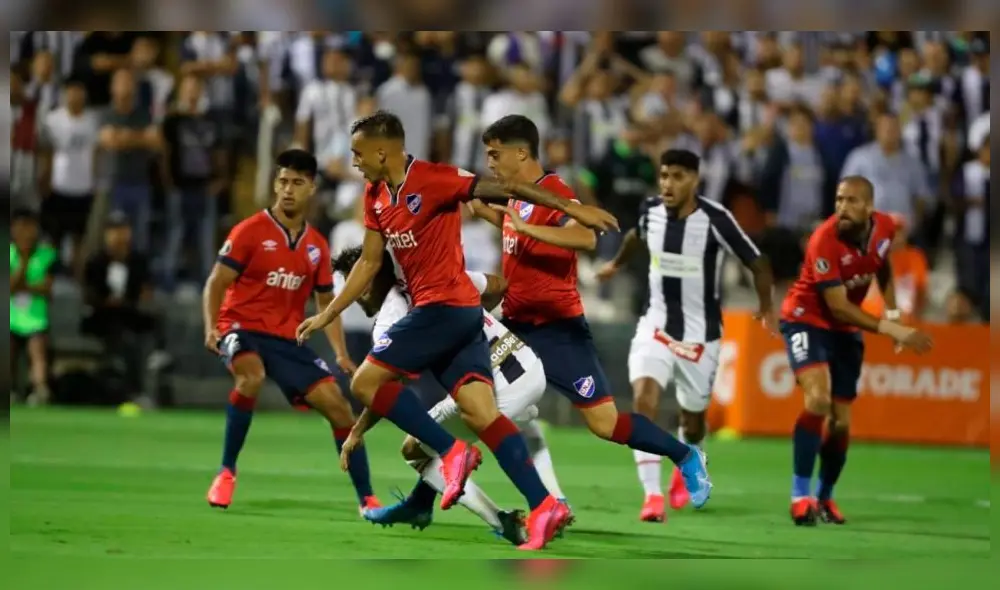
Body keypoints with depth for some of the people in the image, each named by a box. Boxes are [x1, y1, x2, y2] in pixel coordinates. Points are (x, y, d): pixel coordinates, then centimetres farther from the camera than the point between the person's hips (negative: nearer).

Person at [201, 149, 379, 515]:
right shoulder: (250, 232, -6)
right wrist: (211, 328, -24)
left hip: (287, 340, 5)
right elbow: (216, 284, -7)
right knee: (252, 377, -38)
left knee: (339, 406, -5)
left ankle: (367, 499, 6)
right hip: (243, 329, -5)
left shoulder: (317, 247, 8)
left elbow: (326, 302, 16)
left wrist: (341, 353, 3)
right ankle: (226, 472, -22)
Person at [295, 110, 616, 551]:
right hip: (461, 314, 8)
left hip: (445, 307, -8)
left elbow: (502, 188, -14)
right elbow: (369, 262, 20)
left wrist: (571, 209, -15)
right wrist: (327, 315, 19)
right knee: (482, 413, -3)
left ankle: (452, 451, -7)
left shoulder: (431, 180, -14)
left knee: (366, 382, -7)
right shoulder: (375, 196, 12)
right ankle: (543, 505, -11)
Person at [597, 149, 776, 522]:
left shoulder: (715, 219, -20)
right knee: (643, 397, -21)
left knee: (693, 418, 13)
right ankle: (652, 495, -21)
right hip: (656, 326, 2)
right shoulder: (651, 211, -5)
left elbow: (756, 262, -11)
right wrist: (617, 264, 36)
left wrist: (766, 305, -19)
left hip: (700, 335, -2)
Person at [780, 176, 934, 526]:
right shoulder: (825, 240, -29)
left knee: (841, 421, 6)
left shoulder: (884, 228, -10)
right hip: (807, 319, -6)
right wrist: (889, 329, -33)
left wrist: (892, 311, 3)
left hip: (846, 329, 6)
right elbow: (837, 306, -28)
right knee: (818, 399, -28)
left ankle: (826, 496, 28)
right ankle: (801, 495, -22)